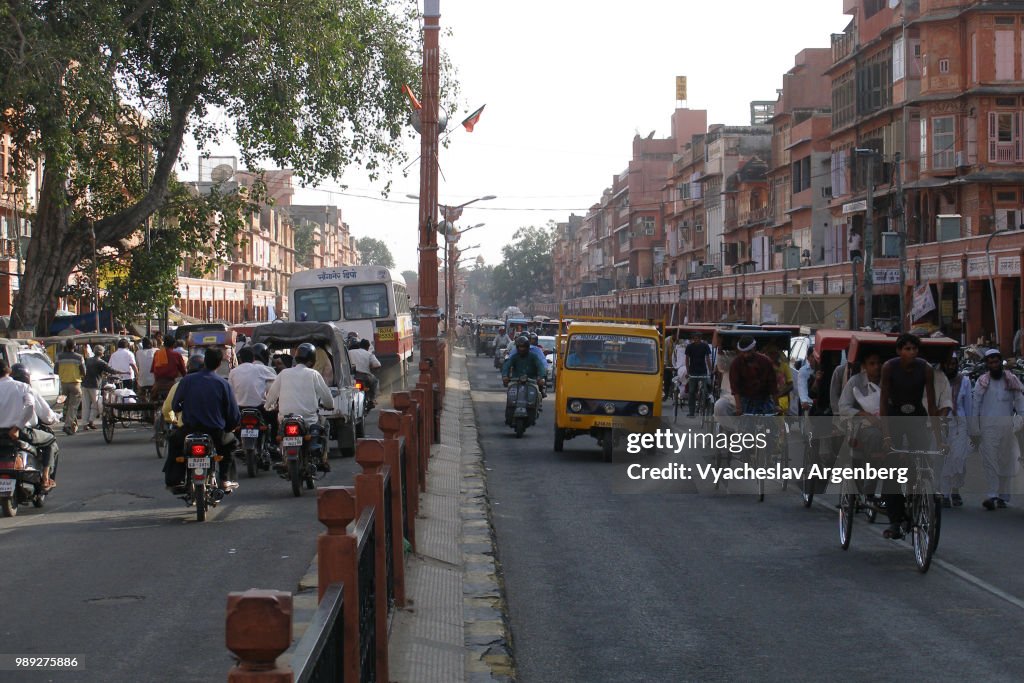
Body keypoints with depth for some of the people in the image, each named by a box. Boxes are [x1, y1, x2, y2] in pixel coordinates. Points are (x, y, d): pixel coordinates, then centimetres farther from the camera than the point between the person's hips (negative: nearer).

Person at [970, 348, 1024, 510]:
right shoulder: (982, 382, 7)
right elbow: (975, 405, 6)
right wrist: (974, 430, 1)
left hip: (1007, 425, 1)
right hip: (987, 425, -1)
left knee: (1006, 461, 6)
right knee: (989, 461, -9)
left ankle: (1003, 496, 15)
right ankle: (992, 495, -13)